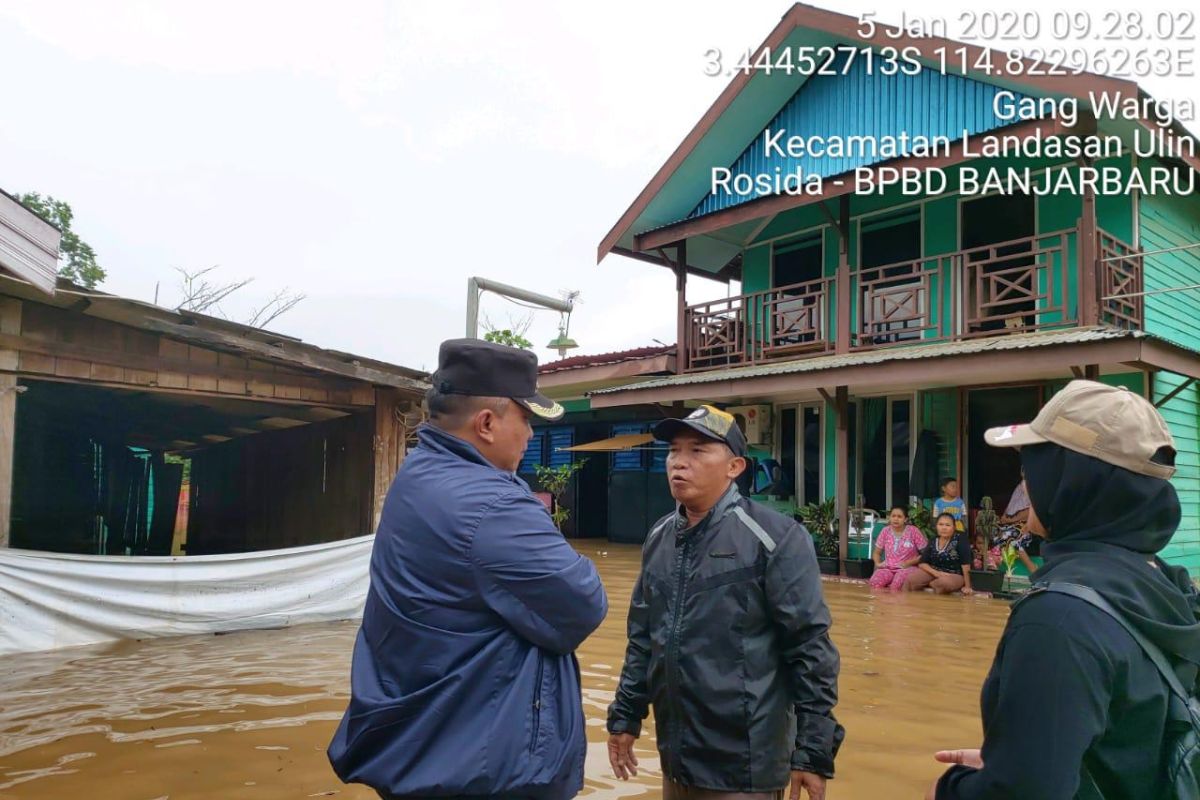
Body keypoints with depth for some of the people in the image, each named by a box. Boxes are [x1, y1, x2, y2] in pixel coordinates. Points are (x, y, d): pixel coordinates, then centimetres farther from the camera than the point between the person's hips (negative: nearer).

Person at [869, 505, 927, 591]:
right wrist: (878, 563, -4)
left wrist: (909, 563, -15)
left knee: (897, 584, -39)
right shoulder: (886, 531, 8)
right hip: (888, 568, 3)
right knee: (874, 582, -33)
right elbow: (877, 552, 18)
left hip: (907, 568, -3)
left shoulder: (913, 531, -3)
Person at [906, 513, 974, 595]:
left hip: (954, 576, -3)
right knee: (910, 580, -23)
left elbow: (965, 564, -16)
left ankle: (929, 584, -9)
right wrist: (936, 573, -20)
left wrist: (967, 586, -20)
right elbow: (922, 563, -1)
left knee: (944, 582, -38)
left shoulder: (960, 539, -11)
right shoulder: (932, 543, 5)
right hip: (933, 573, 3)